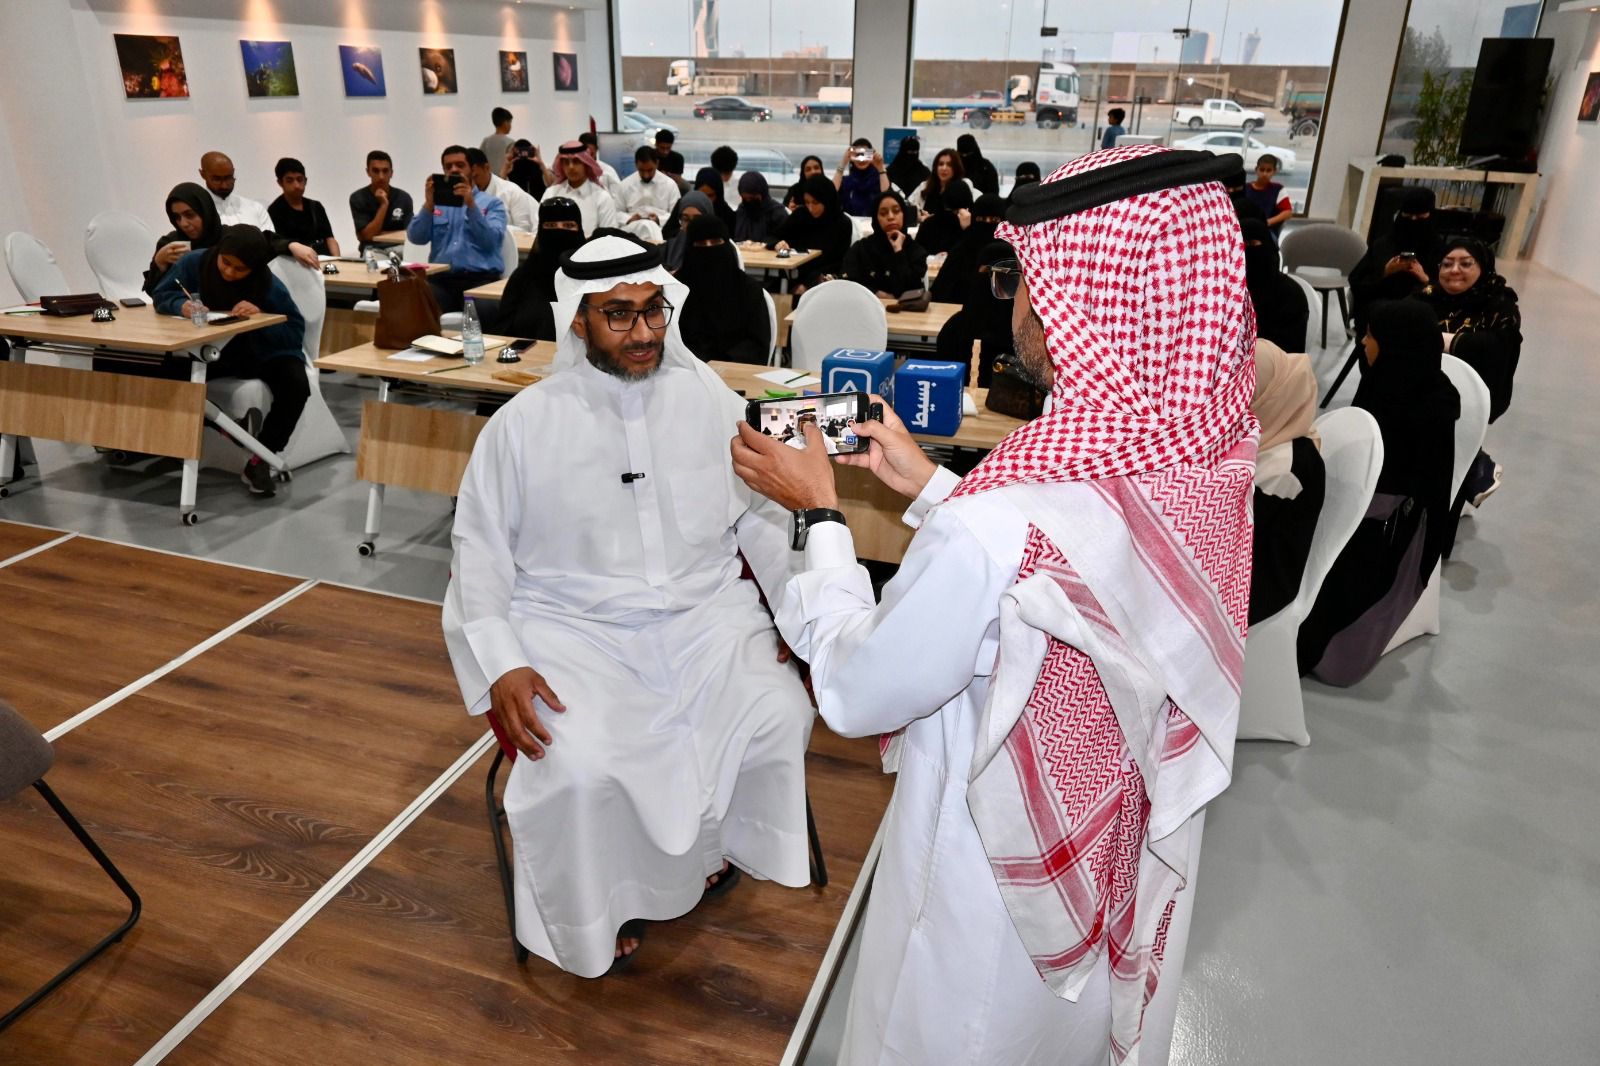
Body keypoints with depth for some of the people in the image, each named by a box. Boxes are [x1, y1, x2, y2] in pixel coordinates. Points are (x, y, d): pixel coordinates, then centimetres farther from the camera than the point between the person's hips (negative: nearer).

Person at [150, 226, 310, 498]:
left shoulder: (270, 286, -19)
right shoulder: (195, 262, -11)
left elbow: (295, 333, -19)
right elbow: (161, 296, -2)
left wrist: (262, 317, -36)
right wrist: (182, 305, -25)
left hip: (261, 353, -2)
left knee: (296, 385, -31)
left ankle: (259, 460, -16)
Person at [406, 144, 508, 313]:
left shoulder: (492, 203, 13)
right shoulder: (436, 202, 22)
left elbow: (491, 241, -5)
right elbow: (416, 238, 6)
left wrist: (471, 205, -15)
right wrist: (429, 204, -7)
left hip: (481, 279, -2)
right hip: (441, 279, 2)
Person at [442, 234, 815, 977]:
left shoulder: (710, 401, 2)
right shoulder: (524, 424, -3)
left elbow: (765, 517, 6)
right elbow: (479, 548, 0)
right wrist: (500, 668, -12)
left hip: (707, 615, 2)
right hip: (576, 630, -1)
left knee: (780, 717, -21)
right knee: (578, 768, -27)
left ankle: (716, 845, 13)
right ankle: (603, 902, 9)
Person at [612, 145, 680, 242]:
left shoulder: (669, 184, 6)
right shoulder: (624, 185, 9)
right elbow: (616, 212, 13)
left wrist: (660, 220, -15)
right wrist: (629, 219, -10)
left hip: (661, 229, 0)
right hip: (632, 229, 1)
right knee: (647, 225, -34)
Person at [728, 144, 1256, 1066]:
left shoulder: (1000, 530, -39)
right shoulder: (1216, 462, -14)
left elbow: (856, 694, -22)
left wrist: (819, 511, -11)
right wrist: (929, 485, 5)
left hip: (1000, 889, -5)